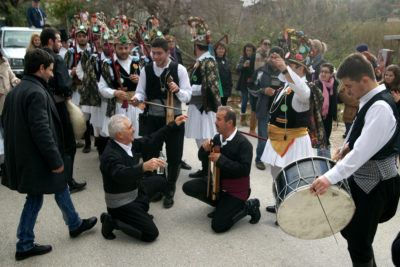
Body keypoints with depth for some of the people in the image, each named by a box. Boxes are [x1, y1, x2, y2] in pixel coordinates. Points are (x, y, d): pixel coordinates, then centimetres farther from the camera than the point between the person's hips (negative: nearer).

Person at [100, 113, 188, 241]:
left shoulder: (129, 143, -5)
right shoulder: (110, 155, -31)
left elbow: (149, 141, 3)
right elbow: (121, 174, -49)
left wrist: (174, 125, 4)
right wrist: (144, 167, -66)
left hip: (134, 189, 9)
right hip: (121, 203, -9)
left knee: (160, 181, 21)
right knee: (151, 234, -12)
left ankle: (140, 209, 19)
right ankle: (112, 222, 0)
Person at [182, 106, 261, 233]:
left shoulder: (243, 143, -22)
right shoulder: (217, 138, 0)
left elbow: (244, 170, -31)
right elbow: (202, 158, 9)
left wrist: (221, 159, -28)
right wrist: (205, 149, -15)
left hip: (236, 190, -7)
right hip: (218, 182, 7)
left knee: (218, 226, -16)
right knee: (188, 187, -4)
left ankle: (249, 206, 6)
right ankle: (222, 204, 12)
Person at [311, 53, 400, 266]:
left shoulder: (381, 108, -25)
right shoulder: (370, 100, 6)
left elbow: (363, 151, -33)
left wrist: (330, 177, -38)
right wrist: (349, 145, 4)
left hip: (374, 184, -10)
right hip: (362, 177, 10)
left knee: (358, 244, 0)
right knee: (349, 229, 21)